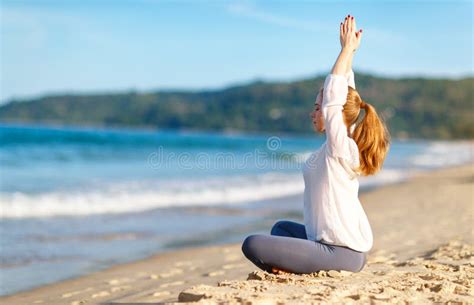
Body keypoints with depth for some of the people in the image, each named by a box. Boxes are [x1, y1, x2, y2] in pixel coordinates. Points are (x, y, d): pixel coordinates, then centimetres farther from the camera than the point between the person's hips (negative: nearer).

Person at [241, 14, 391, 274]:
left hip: (341, 252, -10)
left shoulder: (341, 146, -15)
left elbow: (333, 98, -19)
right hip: (346, 245, 10)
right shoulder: (342, 144, 9)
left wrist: (347, 50, -13)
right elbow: (343, 94, 15)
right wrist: (350, 52, 15)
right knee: (281, 227, 32)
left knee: (252, 245, -17)